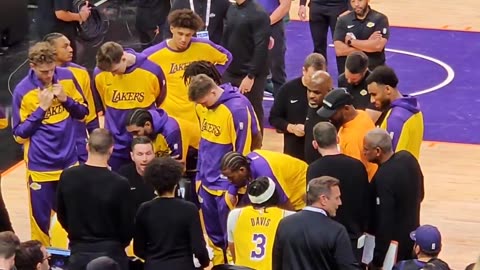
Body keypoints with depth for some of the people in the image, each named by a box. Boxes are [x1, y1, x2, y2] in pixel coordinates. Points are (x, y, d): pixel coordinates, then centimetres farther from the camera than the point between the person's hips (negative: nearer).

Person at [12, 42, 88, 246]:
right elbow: (19, 134, -10)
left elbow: (83, 112, 6)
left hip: (69, 162, 4)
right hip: (40, 167, -3)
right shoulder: (22, 91, -14)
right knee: (41, 219, 4)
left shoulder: (67, 77, -3)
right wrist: (41, 108, -21)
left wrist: (66, 99, -13)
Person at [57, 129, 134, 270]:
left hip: (78, 253, 3)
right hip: (110, 254, -3)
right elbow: (128, 226, -7)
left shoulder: (67, 177, -5)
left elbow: (61, 216, 8)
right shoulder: (120, 184, -16)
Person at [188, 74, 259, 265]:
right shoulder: (203, 106, 3)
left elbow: (241, 152, -17)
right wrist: (199, 176, 15)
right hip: (206, 182, 7)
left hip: (226, 185, -7)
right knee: (214, 235, 16)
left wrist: (233, 189, -14)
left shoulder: (237, 109, -20)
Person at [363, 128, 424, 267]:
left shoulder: (384, 178, -31)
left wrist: (378, 257, -19)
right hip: (411, 236, 9)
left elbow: (384, 221, -26)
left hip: (391, 243, -8)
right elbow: (420, 195, 10)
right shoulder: (408, 158, -5)